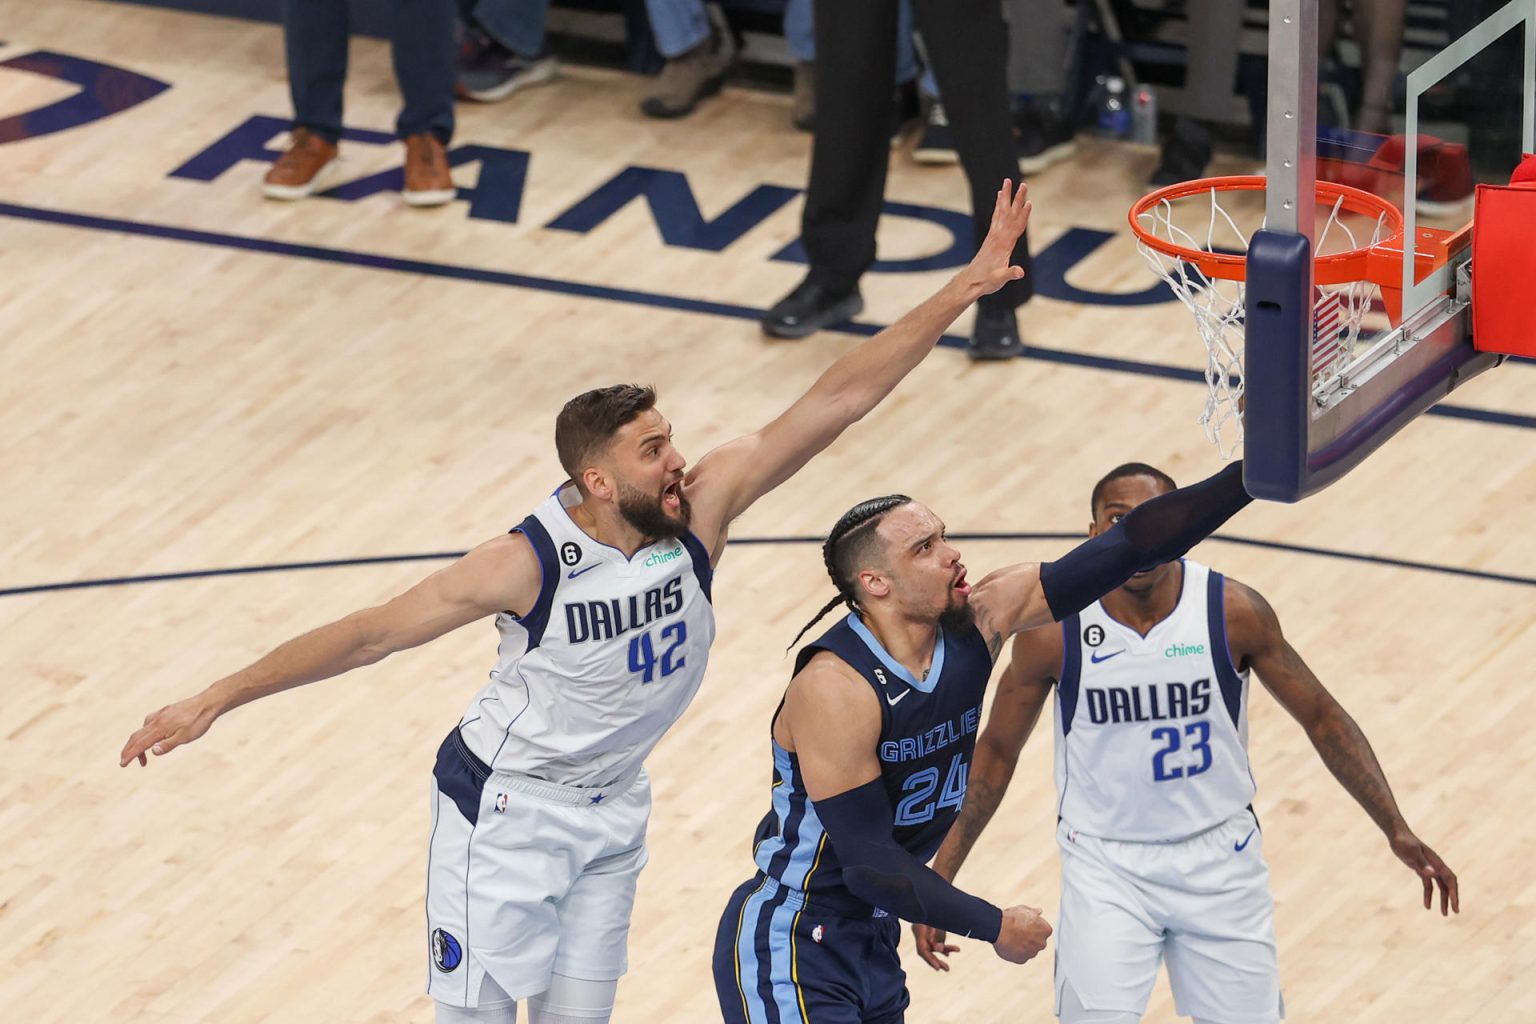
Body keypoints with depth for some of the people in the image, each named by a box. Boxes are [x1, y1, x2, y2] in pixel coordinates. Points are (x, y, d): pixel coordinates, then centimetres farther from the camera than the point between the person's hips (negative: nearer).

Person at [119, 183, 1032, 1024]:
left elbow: (838, 400, -19)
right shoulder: (530, 566, -26)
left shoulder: (702, 511, -16)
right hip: (508, 808, -5)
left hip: (613, 810, 5)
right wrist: (216, 701, -20)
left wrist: (965, 288, -25)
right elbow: (368, 635, -20)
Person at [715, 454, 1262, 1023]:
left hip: (872, 941, 8)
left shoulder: (975, 624, -4)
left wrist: (1247, 476, -11)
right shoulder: (835, 687, -24)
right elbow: (868, 863, -24)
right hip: (789, 952, -8)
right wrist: (993, 926, -16)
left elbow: (1130, 547, -5)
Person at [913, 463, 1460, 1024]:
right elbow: (997, 750, 0)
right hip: (1106, 863, -1)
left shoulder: (1235, 613, -13)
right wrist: (940, 877, -3)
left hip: (1219, 856, 2)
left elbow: (1321, 718, -1)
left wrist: (1396, 829, -6)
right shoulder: (1053, 629, -14)